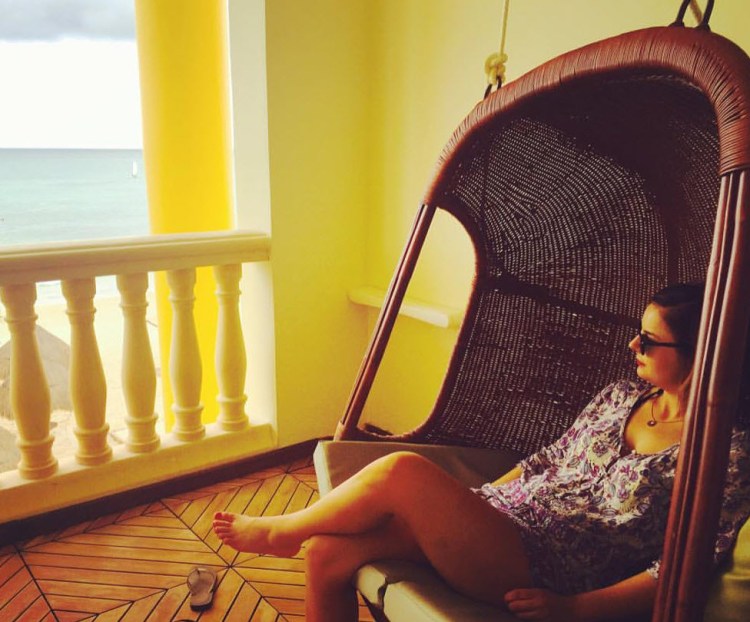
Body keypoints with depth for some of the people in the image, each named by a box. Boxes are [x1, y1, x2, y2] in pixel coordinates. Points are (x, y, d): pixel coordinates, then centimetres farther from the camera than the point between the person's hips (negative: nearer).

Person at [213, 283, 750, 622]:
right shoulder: (622, 397, 12)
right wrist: (467, 504, 13)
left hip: (539, 573, -6)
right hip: (505, 515, 7)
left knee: (403, 471, -26)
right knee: (326, 552, -10)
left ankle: (279, 531, 4)